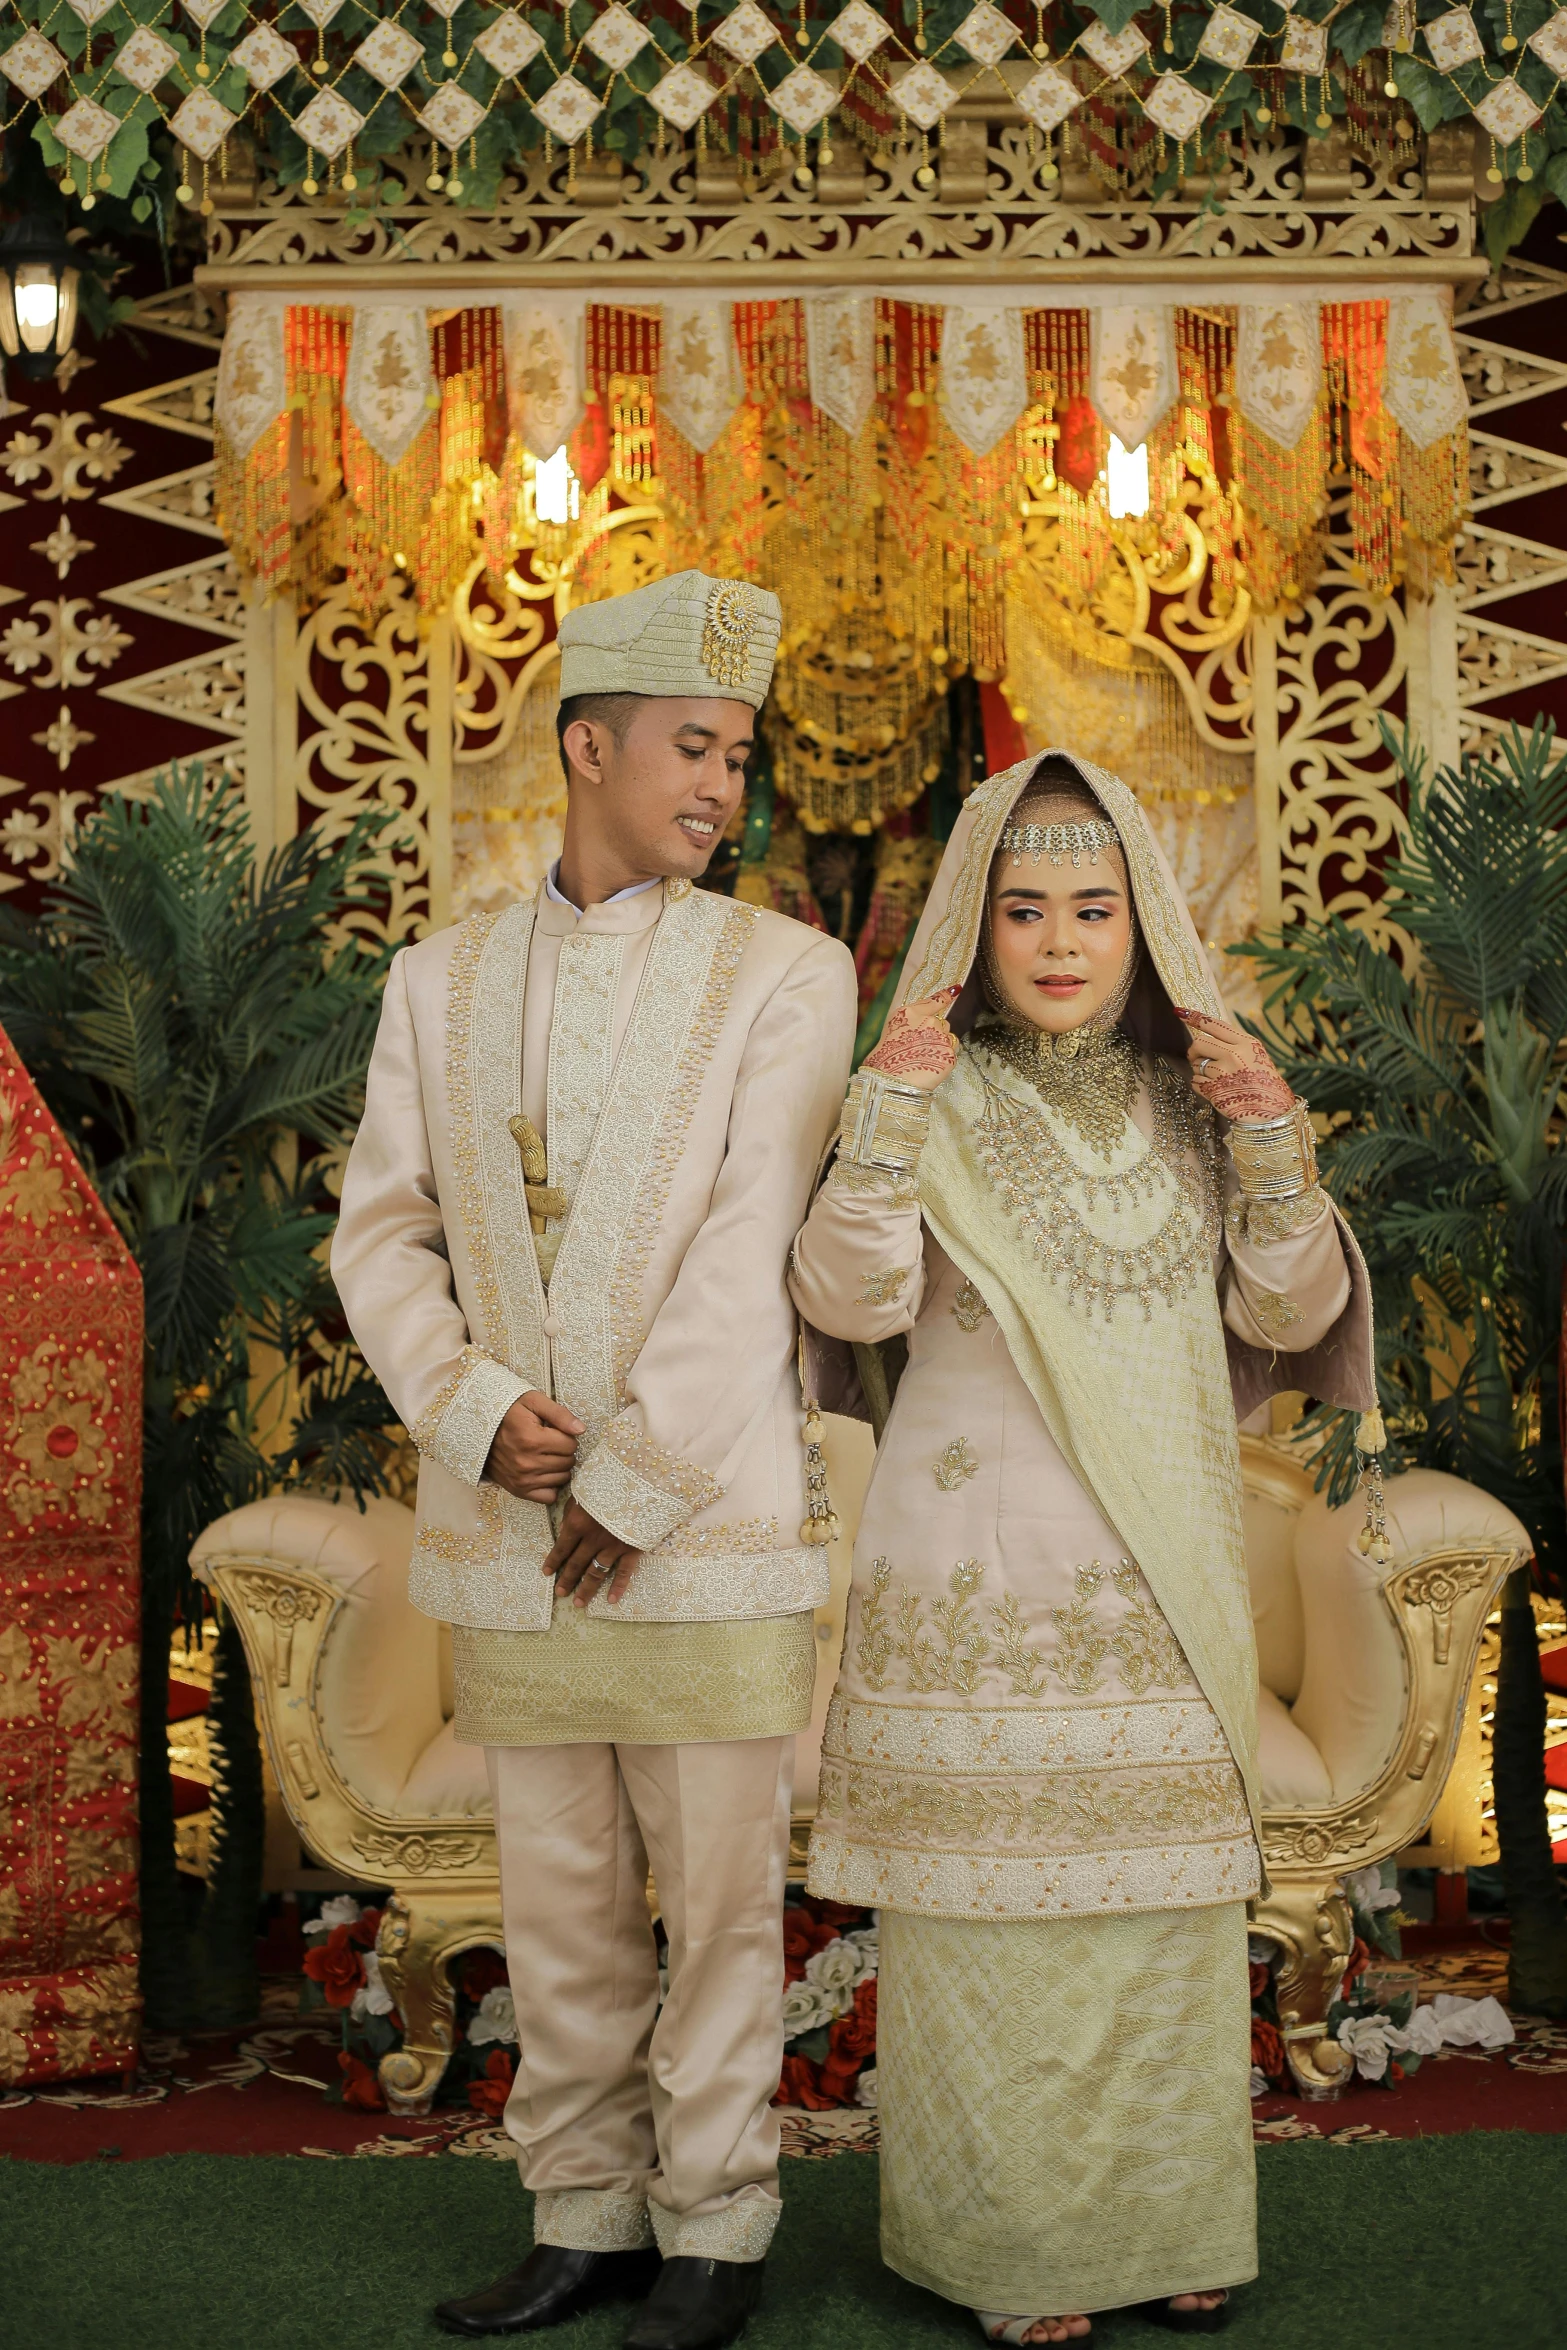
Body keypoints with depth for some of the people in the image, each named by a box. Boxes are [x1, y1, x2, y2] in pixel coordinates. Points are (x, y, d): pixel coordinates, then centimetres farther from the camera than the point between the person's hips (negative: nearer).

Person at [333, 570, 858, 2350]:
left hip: (710, 1525, -3)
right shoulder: (440, 982, 10)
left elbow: (748, 1256, -9)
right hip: (507, 1536, 3)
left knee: (720, 1896, 5)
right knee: (559, 1900, 12)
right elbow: (383, 1234, 5)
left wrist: (628, 1485, -11)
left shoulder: (787, 975, -1)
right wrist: (481, 1411, -11)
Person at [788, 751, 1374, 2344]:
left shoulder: (1193, 1094, 7)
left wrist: (1274, 1150, -12)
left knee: (1163, 1894, 10)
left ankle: (1160, 2220, 25)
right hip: (980, 1575, -3)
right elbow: (849, 1302, -15)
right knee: (994, 1894, 1)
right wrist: (885, 1119, -27)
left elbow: (1290, 1315, 3)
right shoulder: (937, 1101, -3)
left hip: (1158, 1572, 4)